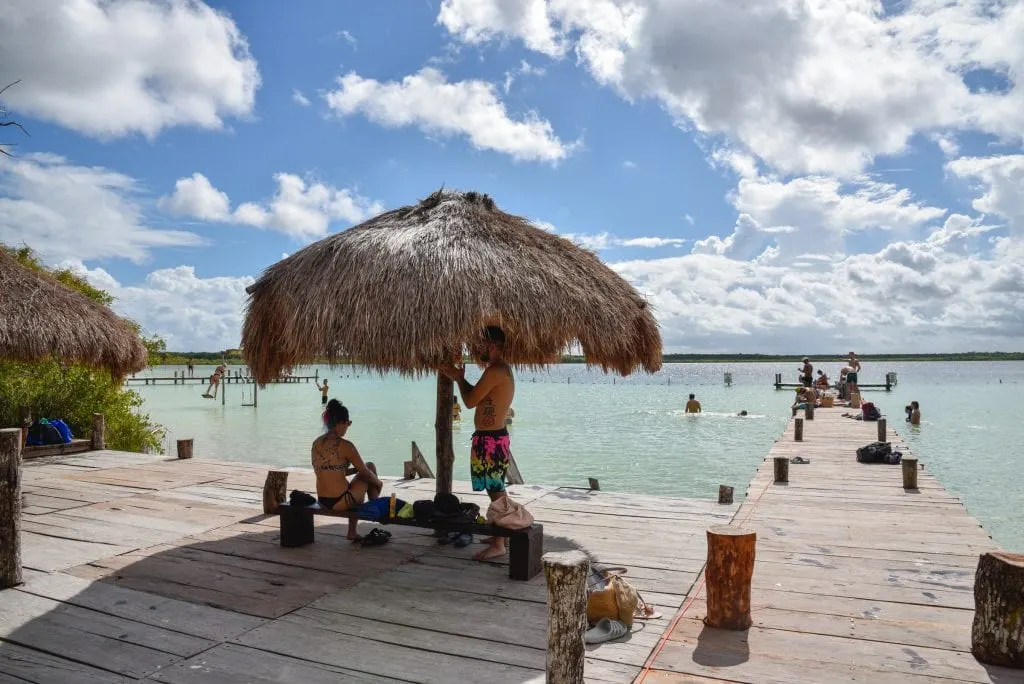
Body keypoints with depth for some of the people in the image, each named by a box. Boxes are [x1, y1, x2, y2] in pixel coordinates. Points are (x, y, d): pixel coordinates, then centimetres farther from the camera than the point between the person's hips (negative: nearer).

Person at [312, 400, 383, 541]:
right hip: (340, 502, -7)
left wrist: (356, 469, 19)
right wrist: (379, 482, 12)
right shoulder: (344, 445, -17)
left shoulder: (316, 443, 4)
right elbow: (365, 473, -8)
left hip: (322, 502, 7)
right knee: (370, 467, 13)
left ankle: (352, 533, 36)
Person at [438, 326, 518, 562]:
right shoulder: (503, 370, 14)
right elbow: (479, 396, 21)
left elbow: (470, 401, -16)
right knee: (497, 490, 19)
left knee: (495, 491, -5)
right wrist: (459, 377, 17)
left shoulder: (495, 372, -19)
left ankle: (498, 544, 2)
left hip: (489, 439, -11)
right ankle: (501, 533, 32)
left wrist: (459, 378, 0)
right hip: (496, 436, 11)